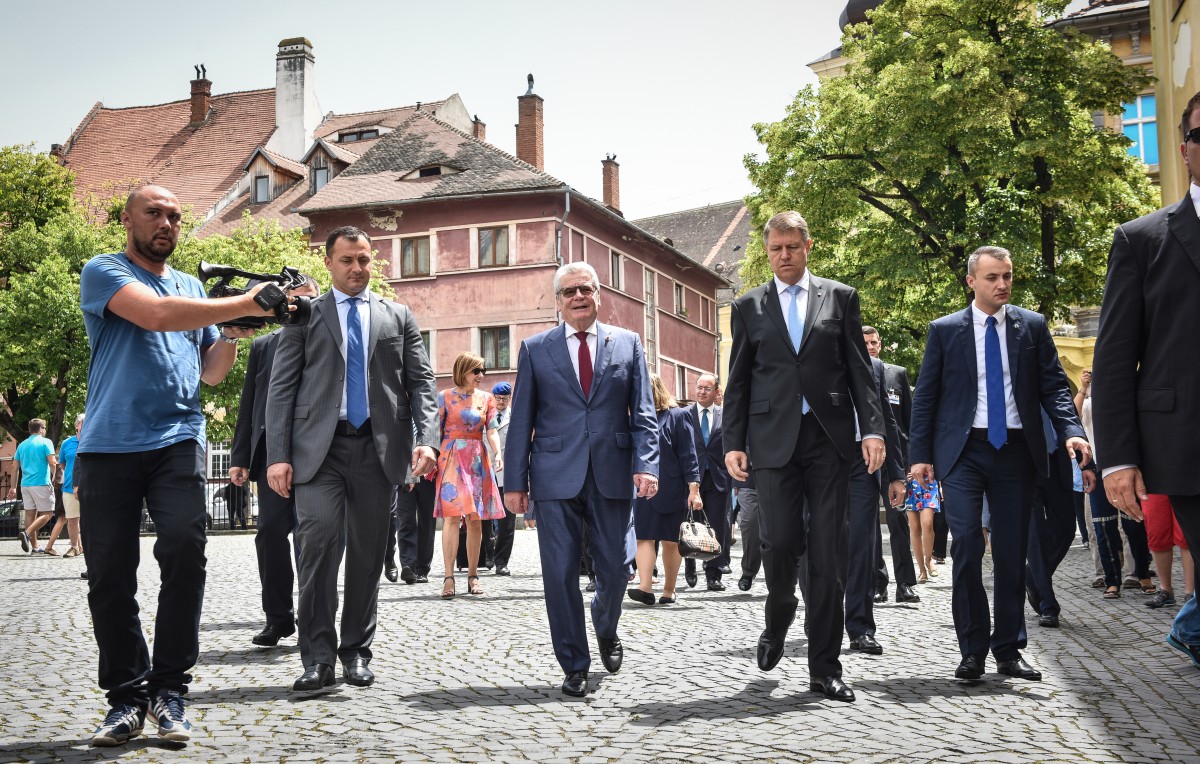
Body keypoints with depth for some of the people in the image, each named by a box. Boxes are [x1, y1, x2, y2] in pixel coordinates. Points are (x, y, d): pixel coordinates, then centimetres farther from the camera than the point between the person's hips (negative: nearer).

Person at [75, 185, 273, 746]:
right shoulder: (104, 272, 5)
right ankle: (127, 696, 11)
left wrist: (233, 332, 1)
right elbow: (156, 314, -15)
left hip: (177, 441, 3)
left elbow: (211, 372, 21)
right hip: (109, 445, -2)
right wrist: (244, 305, -15)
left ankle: (169, 689, -5)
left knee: (185, 550, -16)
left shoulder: (193, 287, 22)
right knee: (109, 573, -2)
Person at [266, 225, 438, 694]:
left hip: (378, 448, 2)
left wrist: (426, 439, -7)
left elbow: (420, 384, 9)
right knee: (319, 542, -15)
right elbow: (281, 388, 5)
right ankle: (318, 658, -7)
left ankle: (356, 652, 19)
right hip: (319, 448, -2)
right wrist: (278, 455, -6)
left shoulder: (398, 318, 14)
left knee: (368, 553, 6)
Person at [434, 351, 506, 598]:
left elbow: (492, 432, 5)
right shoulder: (445, 397, 2)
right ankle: (449, 577, -15)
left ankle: (473, 576, 11)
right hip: (452, 459, -3)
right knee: (452, 516, -12)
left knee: (475, 518, 4)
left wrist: (498, 454, -12)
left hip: (478, 460, 3)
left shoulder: (486, 398, 10)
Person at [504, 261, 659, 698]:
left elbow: (643, 414, 5)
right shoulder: (534, 349, 8)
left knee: (615, 568, 7)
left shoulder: (627, 344, 9)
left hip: (612, 475, 1)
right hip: (555, 477, -1)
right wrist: (515, 480, 0)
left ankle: (606, 629, 38)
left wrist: (646, 464, -9)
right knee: (561, 574, 0)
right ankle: (575, 667, 13)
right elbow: (521, 420, 6)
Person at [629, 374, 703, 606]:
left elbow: (688, 455, -5)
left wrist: (694, 489, -12)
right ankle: (645, 588, -14)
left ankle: (669, 591, 13)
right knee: (644, 538, -8)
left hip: (671, 489, -4)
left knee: (670, 541, 4)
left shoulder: (677, 416, -1)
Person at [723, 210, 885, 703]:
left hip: (829, 436, 0)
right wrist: (734, 443, 2)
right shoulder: (749, 307, 11)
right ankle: (777, 625, 25)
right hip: (774, 438, 0)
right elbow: (738, 382, 10)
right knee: (779, 542, -7)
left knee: (829, 552, 0)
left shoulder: (840, 297, 10)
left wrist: (872, 428, -5)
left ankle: (825, 667, 8)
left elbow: (860, 370, 6)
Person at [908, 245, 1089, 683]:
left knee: (1012, 551, 6)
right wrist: (920, 455, -3)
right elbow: (925, 397, 4)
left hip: (1016, 450, 2)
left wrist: (1070, 431, -13)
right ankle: (972, 650, 1)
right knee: (966, 545, -10)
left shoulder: (1032, 326, 8)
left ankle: (1008, 650, 15)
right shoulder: (944, 330, 4)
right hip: (963, 450, -2)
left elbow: (1054, 385, 5)